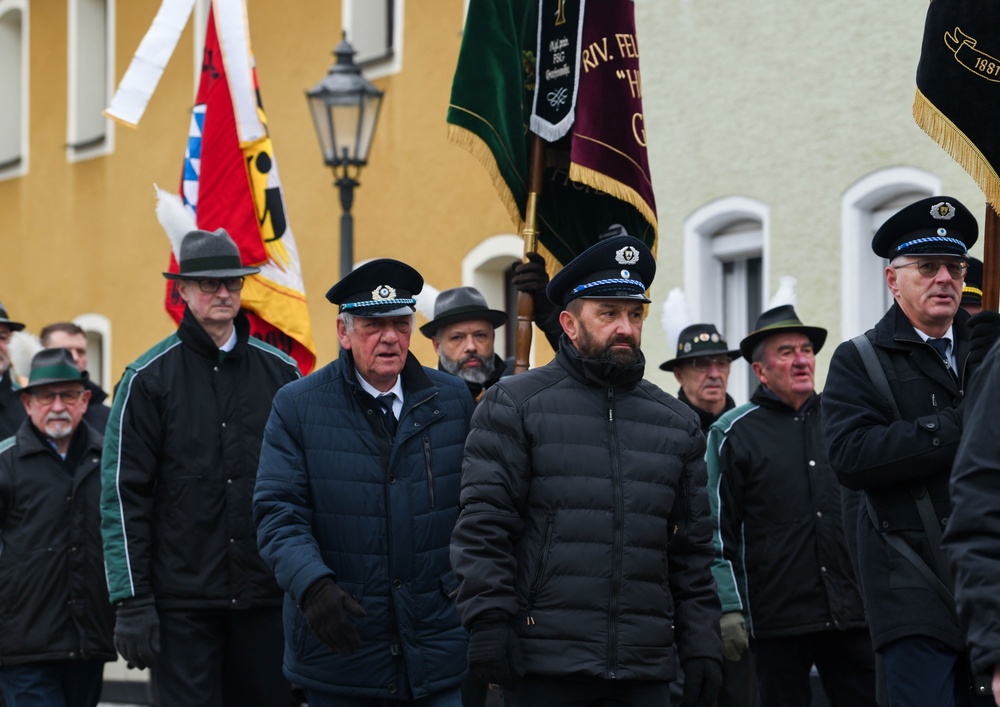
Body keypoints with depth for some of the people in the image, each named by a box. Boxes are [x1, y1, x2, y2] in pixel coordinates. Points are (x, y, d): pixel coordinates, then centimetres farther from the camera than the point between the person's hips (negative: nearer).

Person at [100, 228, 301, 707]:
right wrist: (132, 601, -9)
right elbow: (123, 495, -3)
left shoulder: (280, 372, 8)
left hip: (266, 597, 3)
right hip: (182, 603, -3)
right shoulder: (150, 377, -1)